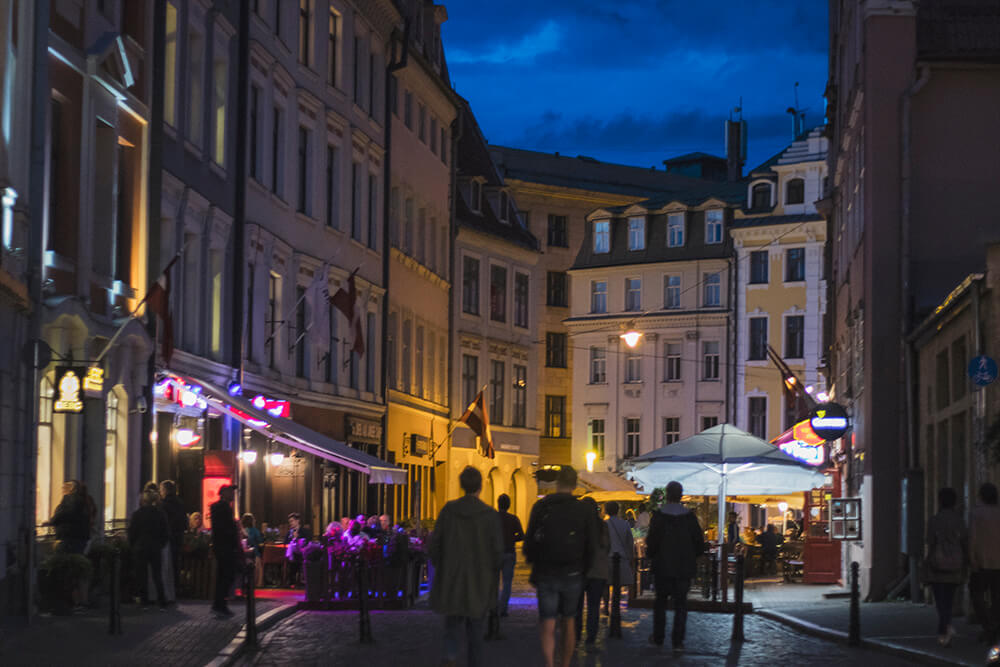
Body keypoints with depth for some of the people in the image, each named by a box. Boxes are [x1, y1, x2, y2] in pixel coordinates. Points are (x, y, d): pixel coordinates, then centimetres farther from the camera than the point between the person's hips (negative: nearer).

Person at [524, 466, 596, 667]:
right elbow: (591, 546, -2)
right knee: (568, 623, 18)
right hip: (572, 575, 1)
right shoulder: (582, 510, -2)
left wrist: (534, 569, 12)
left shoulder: (540, 507, -4)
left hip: (546, 575, -1)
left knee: (548, 627, -2)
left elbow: (529, 542, -3)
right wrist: (582, 571, 11)